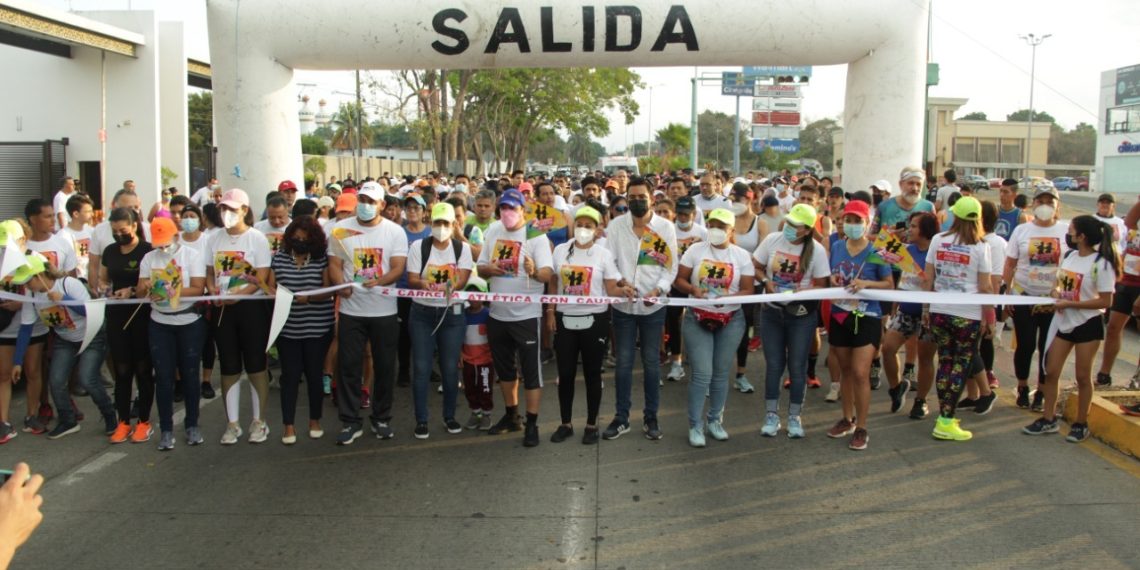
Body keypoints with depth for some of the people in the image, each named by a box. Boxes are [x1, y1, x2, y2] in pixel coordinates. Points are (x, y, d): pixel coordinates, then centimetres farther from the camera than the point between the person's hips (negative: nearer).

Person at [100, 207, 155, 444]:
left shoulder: (148, 251, -7)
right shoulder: (109, 252, 10)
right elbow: (102, 280, 19)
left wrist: (133, 290, -22)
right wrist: (106, 291, -1)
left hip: (142, 314, -4)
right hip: (117, 315, 5)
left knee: (143, 368, 3)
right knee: (121, 369, 6)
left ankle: (144, 422, 12)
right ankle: (123, 422, 14)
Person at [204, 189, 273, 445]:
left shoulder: (257, 238, -4)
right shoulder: (215, 239, 9)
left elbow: (261, 279, -10)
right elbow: (209, 273, 11)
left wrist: (237, 294, -24)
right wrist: (213, 290, -10)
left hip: (252, 307, -4)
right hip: (223, 309, 4)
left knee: (255, 365, 2)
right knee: (229, 367, 7)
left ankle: (259, 421, 13)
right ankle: (232, 424, 15)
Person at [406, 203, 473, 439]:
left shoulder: (462, 248, 0)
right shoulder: (418, 246, -2)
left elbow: (462, 280, -10)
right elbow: (412, 279, -6)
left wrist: (445, 287, -31)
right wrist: (423, 283, -29)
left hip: (452, 313, 1)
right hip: (422, 313, 0)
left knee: (450, 368, 6)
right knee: (421, 368, 0)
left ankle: (449, 416, 22)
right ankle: (421, 420, 10)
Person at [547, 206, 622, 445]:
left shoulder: (604, 254, -1)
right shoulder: (560, 250, 5)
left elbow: (611, 289, -5)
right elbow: (553, 284, 10)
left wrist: (623, 290, -26)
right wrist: (550, 312, 3)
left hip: (594, 319, -2)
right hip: (565, 319, 2)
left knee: (592, 373, 5)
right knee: (565, 373, 6)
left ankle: (591, 425, 17)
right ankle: (566, 423, 19)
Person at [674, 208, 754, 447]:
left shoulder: (742, 255, 0)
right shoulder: (695, 250, 0)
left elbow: (747, 291, -4)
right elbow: (679, 280, 1)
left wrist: (728, 297, -23)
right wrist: (692, 289, -20)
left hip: (731, 320, 1)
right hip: (698, 318, -1)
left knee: (721, 373, 10)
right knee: (702, 373, -7)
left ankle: (715, 420, 26)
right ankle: (695, 425, 5)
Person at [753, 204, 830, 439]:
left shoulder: (817, 250, -10)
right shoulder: (772, 240, -5)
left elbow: (821, 285, -6)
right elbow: (756, 268, 5)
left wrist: (801, 292, -24)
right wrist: (766, 282, -14)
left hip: (802, 315, -1)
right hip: (772, 312, 2)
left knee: (797, 367, 6)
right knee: (773, 365, 7)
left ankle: (794, 417, 20)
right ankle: (771, 415, 19)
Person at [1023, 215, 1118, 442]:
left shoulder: (1101, 264, -16)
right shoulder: (1069, 256, 4)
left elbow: (1105, 302, -18)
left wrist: (1069, 304, -20)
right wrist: (1056, 292, -6)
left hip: (1088, 324, -6)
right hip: (1064, 322, 6)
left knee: (1082, 376, 5)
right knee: (1051, 372, 6)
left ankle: (1081, 424, 18)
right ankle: (1048, 419, 17)